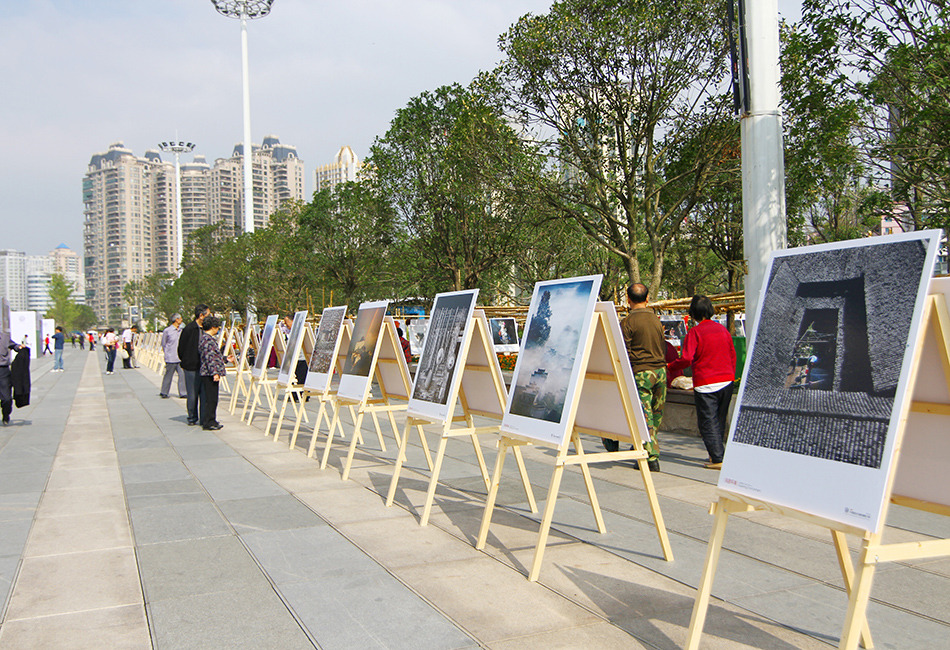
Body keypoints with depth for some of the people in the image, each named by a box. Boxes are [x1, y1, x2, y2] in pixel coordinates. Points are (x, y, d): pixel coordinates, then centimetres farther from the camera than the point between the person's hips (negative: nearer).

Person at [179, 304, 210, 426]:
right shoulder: (189, 329, -9)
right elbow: (181, 348, -2)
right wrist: (185, 362, 4)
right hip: (191, 367, -5)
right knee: (193, 395, 2)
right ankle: (192, 419, 16)